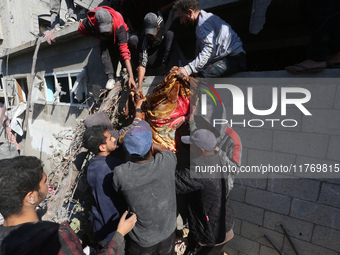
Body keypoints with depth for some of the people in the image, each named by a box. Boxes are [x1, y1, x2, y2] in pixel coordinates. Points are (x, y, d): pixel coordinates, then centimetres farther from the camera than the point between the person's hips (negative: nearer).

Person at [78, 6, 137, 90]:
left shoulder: (119, 26, -45)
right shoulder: (90, 21, -38)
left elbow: (124, 51, -52)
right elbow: (81, 30, -12)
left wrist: (131, 76, -60)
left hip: (118, 36, 0)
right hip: (104, 39, 1)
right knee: (105, 54, -28)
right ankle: (111, 78, -16)